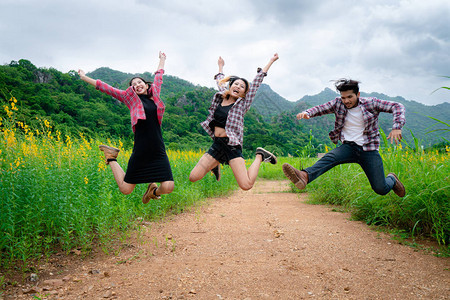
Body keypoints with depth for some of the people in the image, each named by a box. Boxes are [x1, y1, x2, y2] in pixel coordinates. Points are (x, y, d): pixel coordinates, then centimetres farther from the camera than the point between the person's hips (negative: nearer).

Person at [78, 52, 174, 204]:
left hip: (158, 151, 2)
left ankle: (153, 190, 23)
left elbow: (158, 77, 30)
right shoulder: (131, 98, 9)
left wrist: (162, 60, 45)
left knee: (168, 188, -13)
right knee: (125, 189, 6)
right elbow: (107, 88, 14)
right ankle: (111, 158, 30)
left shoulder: (154, 95, 14)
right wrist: (85, 78, 19)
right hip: (140, 150, -2)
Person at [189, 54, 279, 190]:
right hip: (217, 145, 4)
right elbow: (220, 82, 32)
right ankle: (214, 165, 27)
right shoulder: (220, 98, 13)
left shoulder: (243, 103, 3)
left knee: (246, 185, -18)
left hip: (232, 145, -4)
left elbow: (257, 81, 3)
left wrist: (271, 61, 7)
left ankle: (260, 156, 8)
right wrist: (221, 66, 46)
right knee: (193, 177, -3)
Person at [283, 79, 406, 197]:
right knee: (330, 157, -32)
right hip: (349, 147, 2)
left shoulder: (370, 103, -4)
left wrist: (397, 127, -19)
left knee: (381, 189, -6)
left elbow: (397, 106, -2)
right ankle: (305, 176, -57)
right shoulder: (338, 103, 3)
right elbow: (320, 108, 3)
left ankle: (391, 179, 31)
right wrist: (307, 113, -21)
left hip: (369, 150, -2)